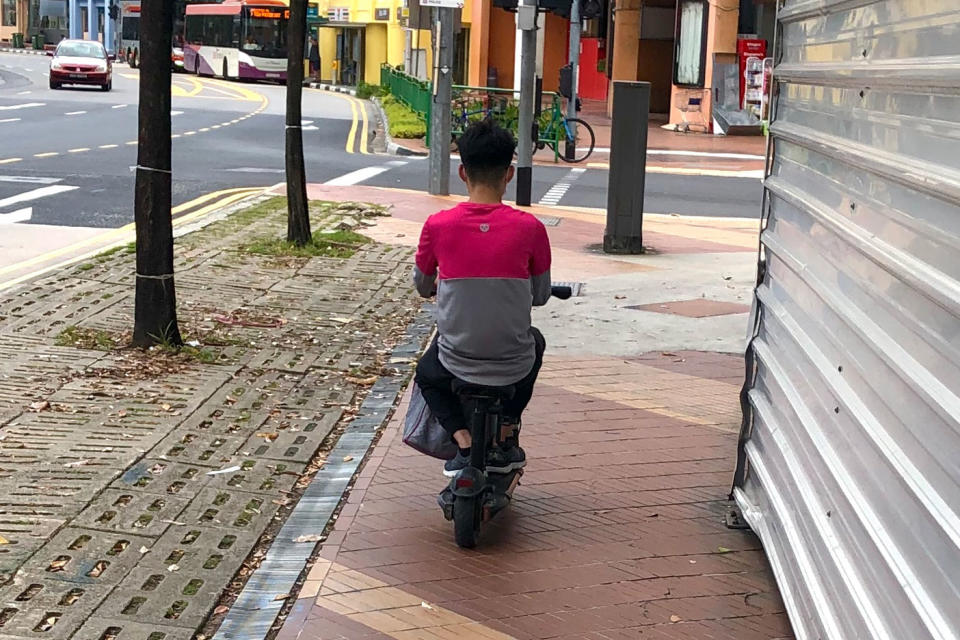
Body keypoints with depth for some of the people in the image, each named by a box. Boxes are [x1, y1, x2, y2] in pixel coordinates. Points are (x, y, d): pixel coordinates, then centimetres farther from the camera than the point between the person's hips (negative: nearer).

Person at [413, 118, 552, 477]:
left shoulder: (438, 226, -9)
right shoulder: (530, 228, -10)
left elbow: (422, 287, 9)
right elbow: (541, 296, 4)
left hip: (457, 364, 0)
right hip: (513, 368, 0)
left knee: (426, 374, 35)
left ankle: (464, 442, 11)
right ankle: (506, 439, 28)